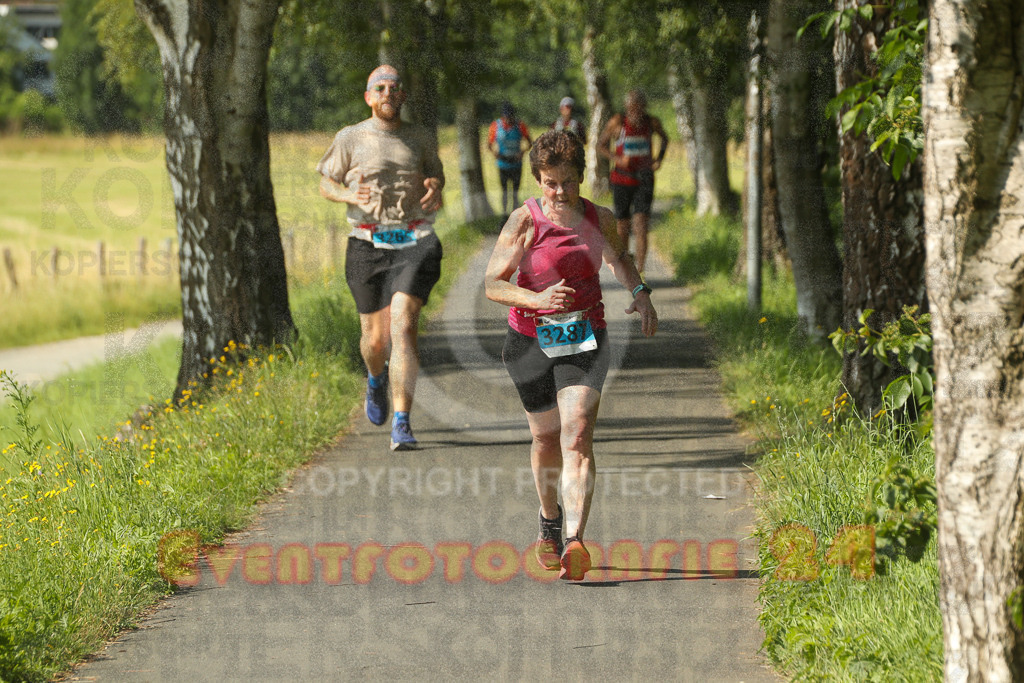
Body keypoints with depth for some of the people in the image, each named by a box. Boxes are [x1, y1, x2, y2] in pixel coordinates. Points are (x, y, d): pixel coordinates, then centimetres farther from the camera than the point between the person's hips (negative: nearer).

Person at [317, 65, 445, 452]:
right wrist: (349, 195, -12)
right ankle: (376, 379, 47)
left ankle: (401, 424, -17)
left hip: (415, 243, 0)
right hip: (369, 245, 0)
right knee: (375, 336, 7)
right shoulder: (350, 139, 4)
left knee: (403, 325, -17)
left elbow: (436, 174, 26)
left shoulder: (418, 139, 10)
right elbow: (326, 184, 10)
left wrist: (434, 187, 2)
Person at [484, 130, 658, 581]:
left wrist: (640, 293, 7)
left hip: (585, 341, 1)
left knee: (577, 437, -16)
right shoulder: (525, 222, -10)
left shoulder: (599, 219, 1)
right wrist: (536, 299, -31)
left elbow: (617, 257, 24)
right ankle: (550, 521, 42)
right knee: (546, 437, 13)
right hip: (531, 340, -1)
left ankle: (575, 543, -27)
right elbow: (492, 285, -14)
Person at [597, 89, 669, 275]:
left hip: (644, 180, 0)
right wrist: (617, 159, -18)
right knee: (623, 227, 8)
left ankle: (639, 272, -19)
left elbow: (664, 139, 20)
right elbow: (600, 145, -1)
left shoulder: (651, 122, -1)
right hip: (622, 181, 0)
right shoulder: (618, 122, -9)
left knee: (641, 225, -15)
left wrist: (659, 158, 2)